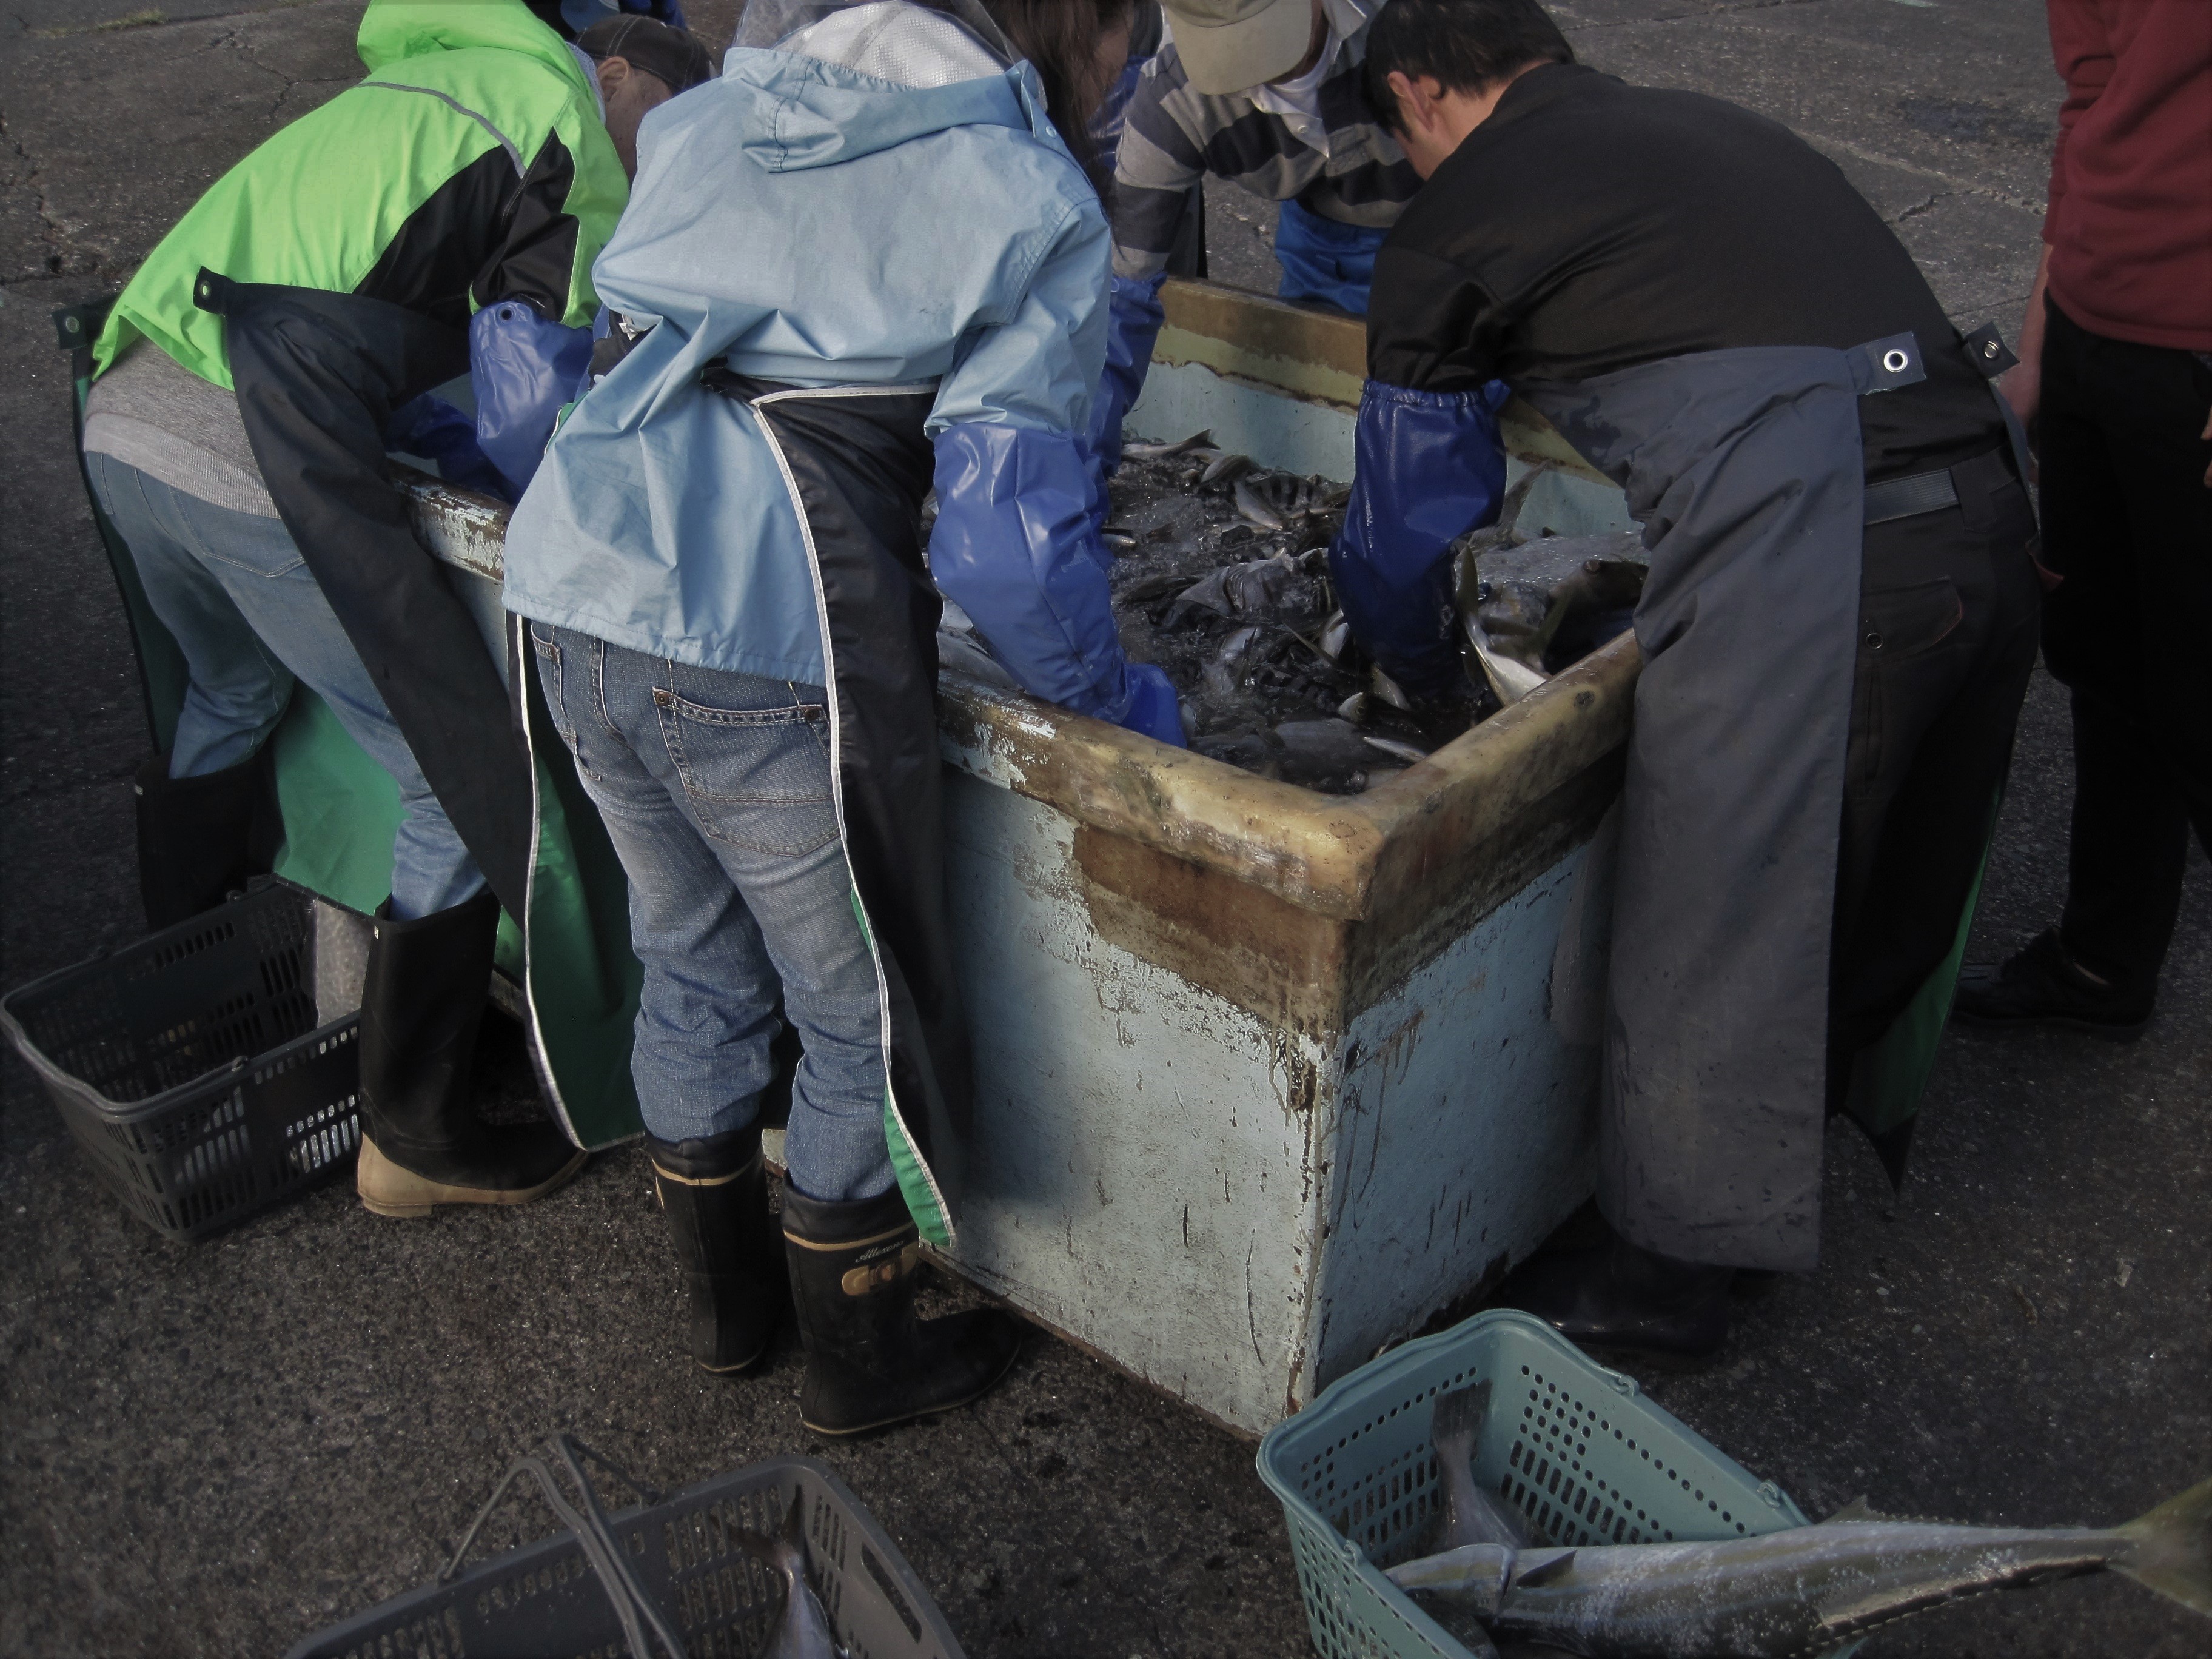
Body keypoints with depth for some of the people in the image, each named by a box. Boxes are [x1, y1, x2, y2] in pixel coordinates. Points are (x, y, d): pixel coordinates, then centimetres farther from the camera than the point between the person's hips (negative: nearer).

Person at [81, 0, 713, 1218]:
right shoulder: (576, 139, 0)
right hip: (250, 458, -10)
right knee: (468, 776, 0)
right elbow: (530, 404, -4)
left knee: (231, 696, 32)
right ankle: (412, 1141, 8)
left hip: (122, 417, 10)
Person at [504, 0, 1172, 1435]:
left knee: (695, 976, 25)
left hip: (575, 589, 8)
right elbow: (1009, 536, -10)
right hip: (773, 657, -7)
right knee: (868, 1024, 14)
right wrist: (1128, 703, 5)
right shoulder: (1030, 201, -2)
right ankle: (860, 1364, 35)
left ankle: (728, 1305, 45)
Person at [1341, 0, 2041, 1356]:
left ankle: (1673, 1266, 28)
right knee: (1891, 875, 25)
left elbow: (1407, 535, 16)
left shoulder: (1447, 230, 6)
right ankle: (1811, 1127, 49)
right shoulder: (1710, 124, 24)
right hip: (1988, 509, 8)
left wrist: (1424, 653, 37)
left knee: (1712, 928, 10)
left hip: (1799, 574, -7)